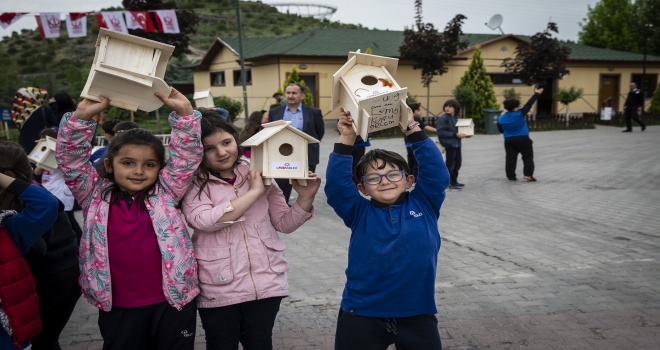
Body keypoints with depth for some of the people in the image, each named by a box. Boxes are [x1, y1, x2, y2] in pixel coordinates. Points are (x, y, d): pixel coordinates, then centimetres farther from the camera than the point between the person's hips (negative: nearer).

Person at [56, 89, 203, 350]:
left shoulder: (165, 192, -1)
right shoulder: (95, 196, 0)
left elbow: (187, 155, -8)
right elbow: (71, 160, -8)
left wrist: (184, 113, -20)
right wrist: (82, 116, -20)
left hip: (171, 301, 0)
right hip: (118, 306, 1)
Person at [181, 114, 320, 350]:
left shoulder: (258, 174, 4)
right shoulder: (193, 183, -4)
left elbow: (284, 223, 10)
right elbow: (204, 220, -23)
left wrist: (305, 198, -9)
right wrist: (254, 192, -19)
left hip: (265, 284, 2)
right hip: (219, 290, -2)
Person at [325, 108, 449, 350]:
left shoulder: (424, 205, 1)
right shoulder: (360, 213, -2)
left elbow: (436, 171, -8)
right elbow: (336, 184, -12)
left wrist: (412, 128, -12)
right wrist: (347, 140, -19)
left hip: (417, 315, 1)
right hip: (362, 316, -1)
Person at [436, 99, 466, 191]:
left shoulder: (456, 118, 9)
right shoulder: (443, 118, -13)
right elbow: (441, 132, -20)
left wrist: (462, 134, -3)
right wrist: (455, 134, -23)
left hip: (457, 143, 8)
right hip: (449, 144, -8)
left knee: (457, 163, 15)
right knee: (450, 164, 0)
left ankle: (454, 181, 29)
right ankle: (451, 183, 10)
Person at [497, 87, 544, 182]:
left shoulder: (501, 118, -3)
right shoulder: (520, 114, -13)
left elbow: (501, 130, 7)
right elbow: (529, 104, -6)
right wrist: (537, 94, 3)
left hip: (509, 141, 3)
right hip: (523, 139, -3)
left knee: (511, 158, 6)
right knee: (528, 157, 10)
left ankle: (511, 176, 5)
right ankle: (528, 174, 2)